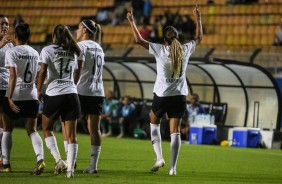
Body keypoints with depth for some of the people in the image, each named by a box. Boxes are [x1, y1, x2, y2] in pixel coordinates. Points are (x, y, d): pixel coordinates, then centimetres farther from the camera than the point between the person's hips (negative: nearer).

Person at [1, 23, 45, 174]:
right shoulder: (35, 53, 9)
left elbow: (13, 75, -16)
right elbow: (36, 77, 11)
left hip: (15, 94, -4)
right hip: (31, 96, 4)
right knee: (32, 130, 3)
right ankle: (40, 159, -20)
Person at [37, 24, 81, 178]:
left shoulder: (47, 50, -1)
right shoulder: (73, 52, 14)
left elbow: (43, 71, -8)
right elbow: (75, 74, 15)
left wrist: (39, 90, 1)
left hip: (54, 94, -3)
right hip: (71, 93, 3)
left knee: (47, 129, 14)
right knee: (71, 135, 3)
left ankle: (58, 160, -2)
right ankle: (70, 168, -5)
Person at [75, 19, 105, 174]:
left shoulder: (81, 46, -6)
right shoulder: (99, 48, 17)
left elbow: (78, 70, -15)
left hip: (82, 91, -7)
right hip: (98, 92, 7)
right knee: (94, 128, 3)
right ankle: (93, 165, 0)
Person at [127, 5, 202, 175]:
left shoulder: (160, 50, -10)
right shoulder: (185, 50, -1)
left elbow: (139, 40, -3)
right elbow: (199, 37, 17)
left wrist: (132, 22, 7)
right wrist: (198, 18, 27)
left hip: (162, 95, -2)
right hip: (180, 96, 2)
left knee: (154, 122, 21)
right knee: (175, 131, 2)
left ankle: (159, 158, 8)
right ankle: (173, 166, -2)